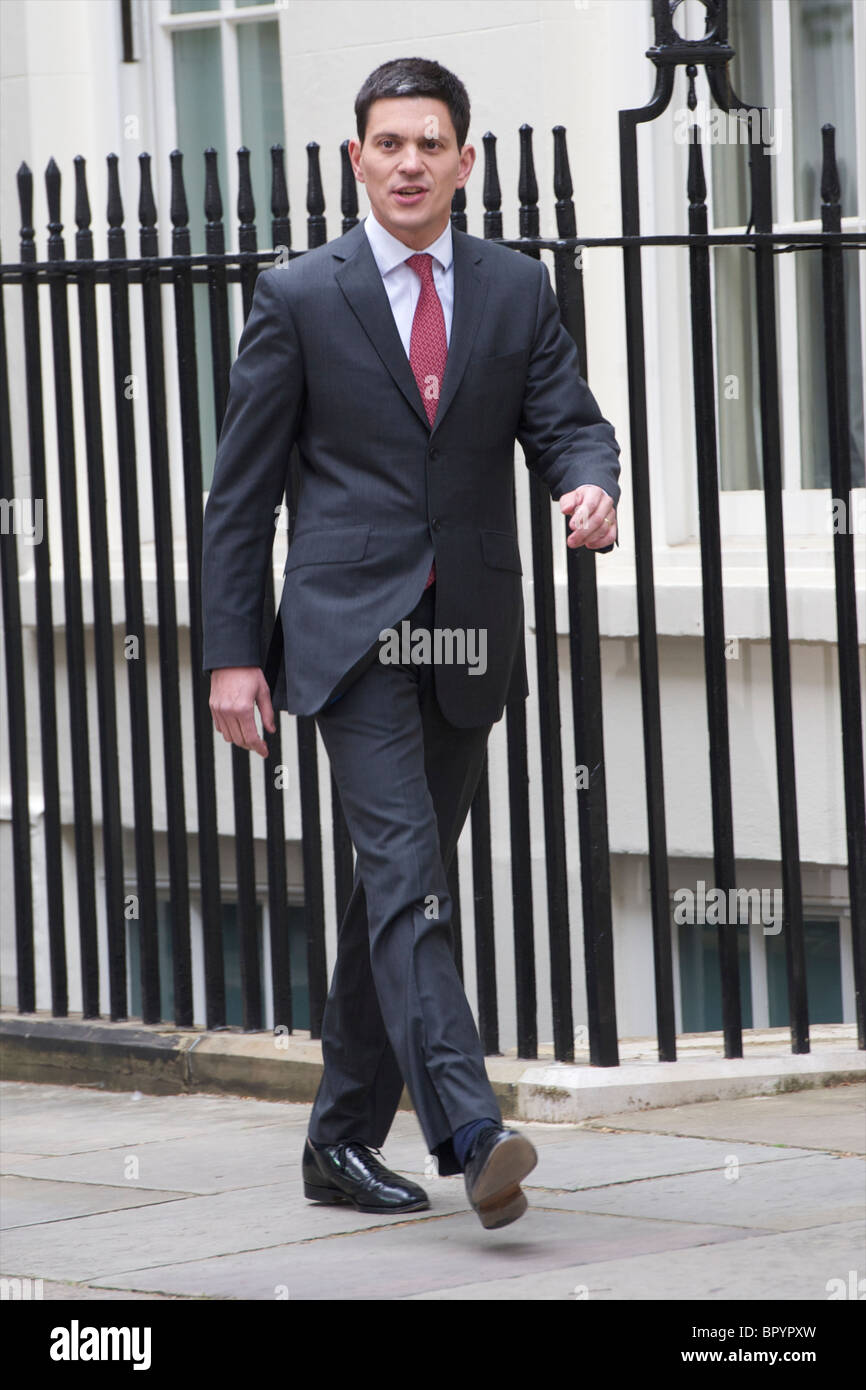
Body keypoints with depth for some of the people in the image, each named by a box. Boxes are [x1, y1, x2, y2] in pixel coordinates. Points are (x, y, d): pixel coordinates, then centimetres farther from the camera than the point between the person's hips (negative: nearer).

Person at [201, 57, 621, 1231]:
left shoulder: (517, 289, 9)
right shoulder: (298, 298, 0)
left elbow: (567, 422, 7)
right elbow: (241, 490, 1)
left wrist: (593, 487, -19)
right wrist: (232, 653, -3)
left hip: (469, 641, 4)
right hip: (351, 634, -4)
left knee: (401, 888, 11)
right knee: (405, 873, -17)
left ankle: (344, 1141, 21)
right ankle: (470, 1135, -28)